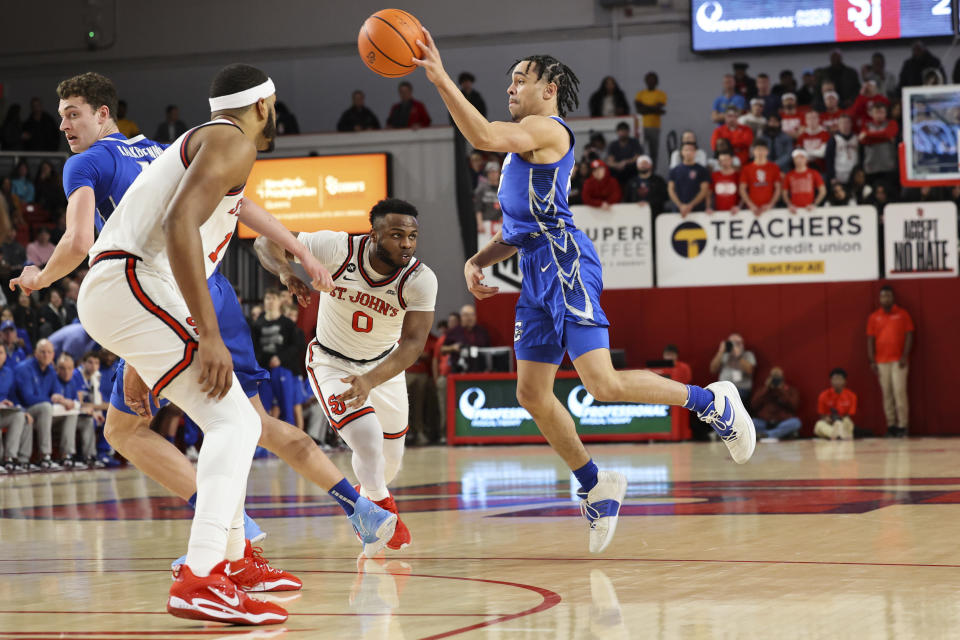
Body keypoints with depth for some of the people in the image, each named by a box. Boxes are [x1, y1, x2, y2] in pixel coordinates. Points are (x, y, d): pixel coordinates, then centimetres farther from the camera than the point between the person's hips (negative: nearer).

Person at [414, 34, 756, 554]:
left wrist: (441, 80, -21)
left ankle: (711, 401, 1)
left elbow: (482, 136, -22)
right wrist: (477, 261, 13)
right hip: (538, 274, 10)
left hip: (564, 263, -10)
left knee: (603, 384, -17)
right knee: (532, 394, 7)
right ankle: (596, 487, 18)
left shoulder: (547, 129, -4)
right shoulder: (521, 146, 25)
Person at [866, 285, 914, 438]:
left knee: (899, 391, -10)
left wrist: (905, 356, -8)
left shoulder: (903, 314, 4)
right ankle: (891, 425, 6)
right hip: (881, 361, 3)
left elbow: (909, 335, 1)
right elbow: (870, 340, 10)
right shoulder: (874, 317, 10)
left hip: (898, 360, -3)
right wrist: (872, 361, 2)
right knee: (886, 394, 2)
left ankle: (903, 425, -6)